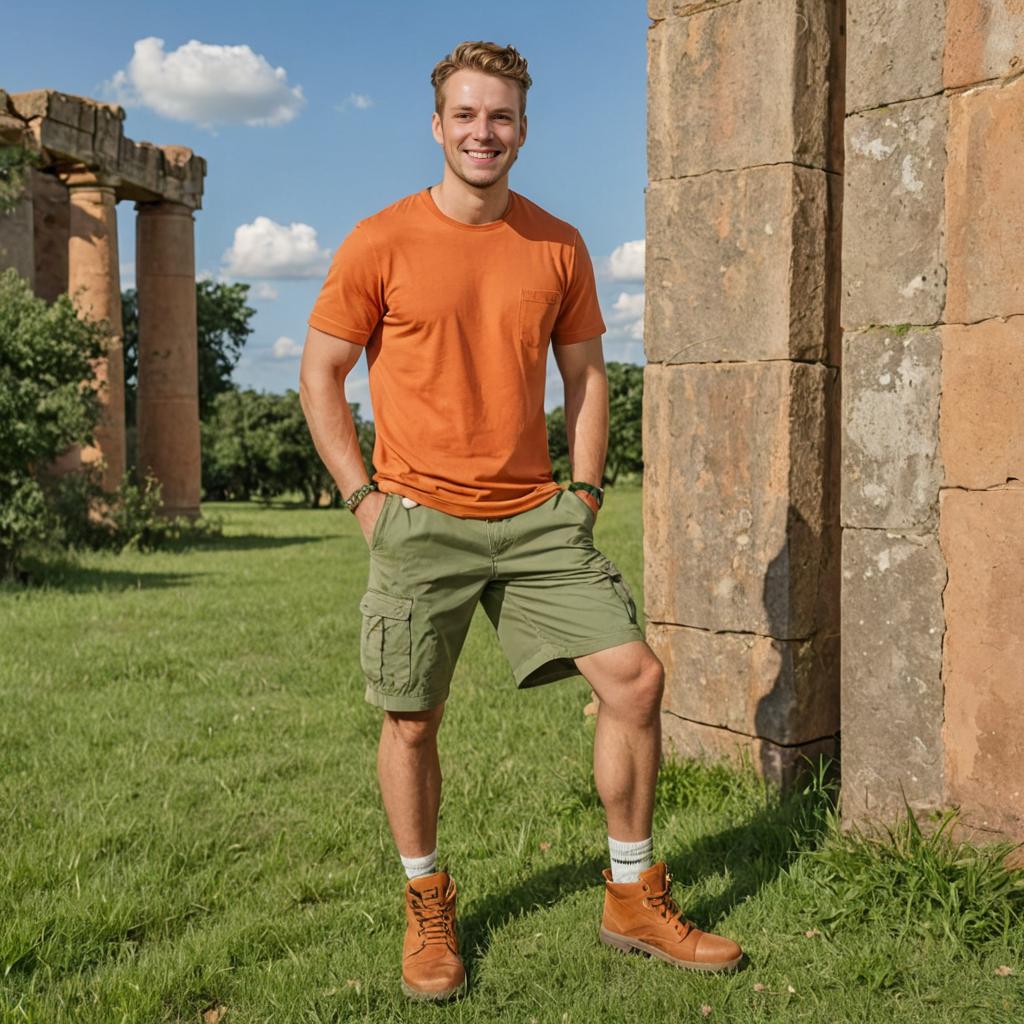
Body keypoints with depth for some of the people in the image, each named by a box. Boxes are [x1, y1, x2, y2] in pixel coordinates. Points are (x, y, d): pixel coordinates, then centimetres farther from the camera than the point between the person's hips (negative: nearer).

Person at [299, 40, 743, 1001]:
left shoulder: (558, 246, 7)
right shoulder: (381, 242, -3)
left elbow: (584, 371, 15)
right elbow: (319, 375, 2)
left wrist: (585, 489, 5)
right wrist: (364, 497, -5)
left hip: (537, 517, 3)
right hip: (421, 522, -3)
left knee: (635, 676, -3)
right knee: (411, 721, 4)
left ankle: (633, 901, 14)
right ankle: (427, 910, 27)